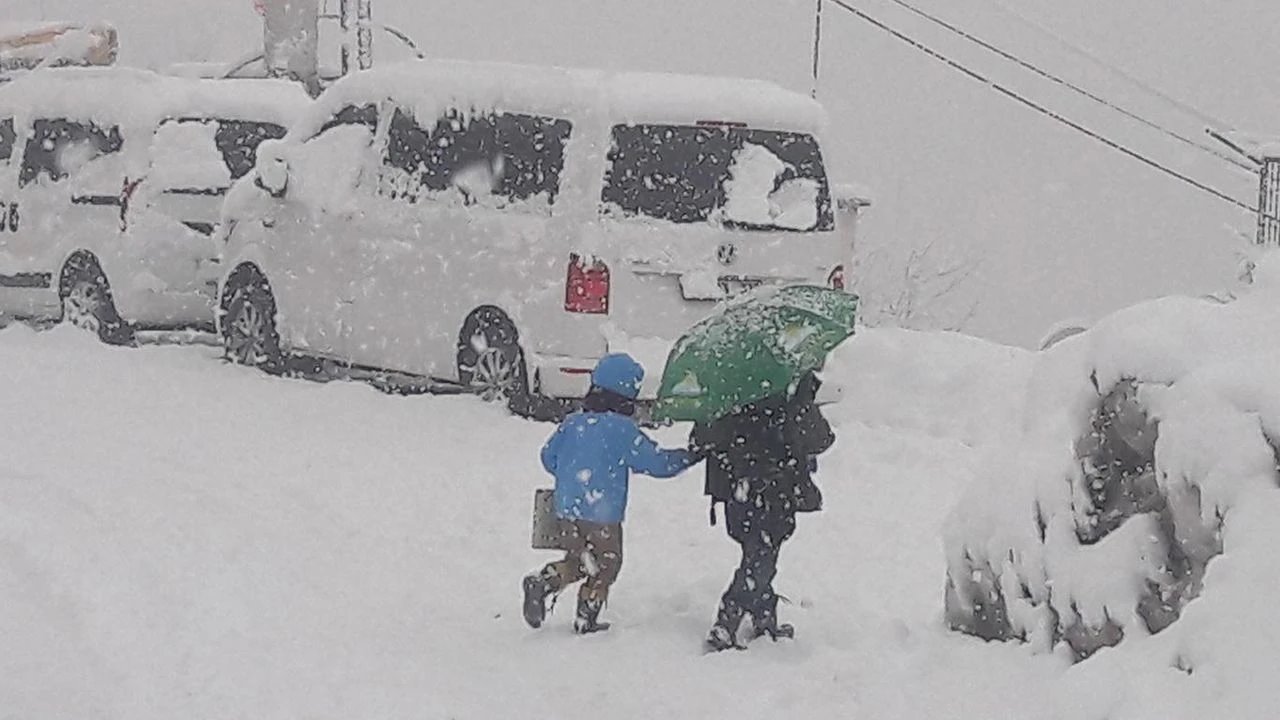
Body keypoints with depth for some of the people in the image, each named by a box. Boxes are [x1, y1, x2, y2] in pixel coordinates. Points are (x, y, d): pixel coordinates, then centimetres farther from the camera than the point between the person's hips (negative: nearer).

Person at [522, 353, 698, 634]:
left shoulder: (572, 422, 3)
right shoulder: (622, 429, -14)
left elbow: (548, 457, 14)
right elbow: (657, 462, -10)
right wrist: (689, 456, 5)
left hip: (567, 508, 6)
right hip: (603, 512, -6)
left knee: (577, 562, 20)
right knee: (607, 565, 12)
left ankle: (541, 582, -2)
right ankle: (586, 620, 12)